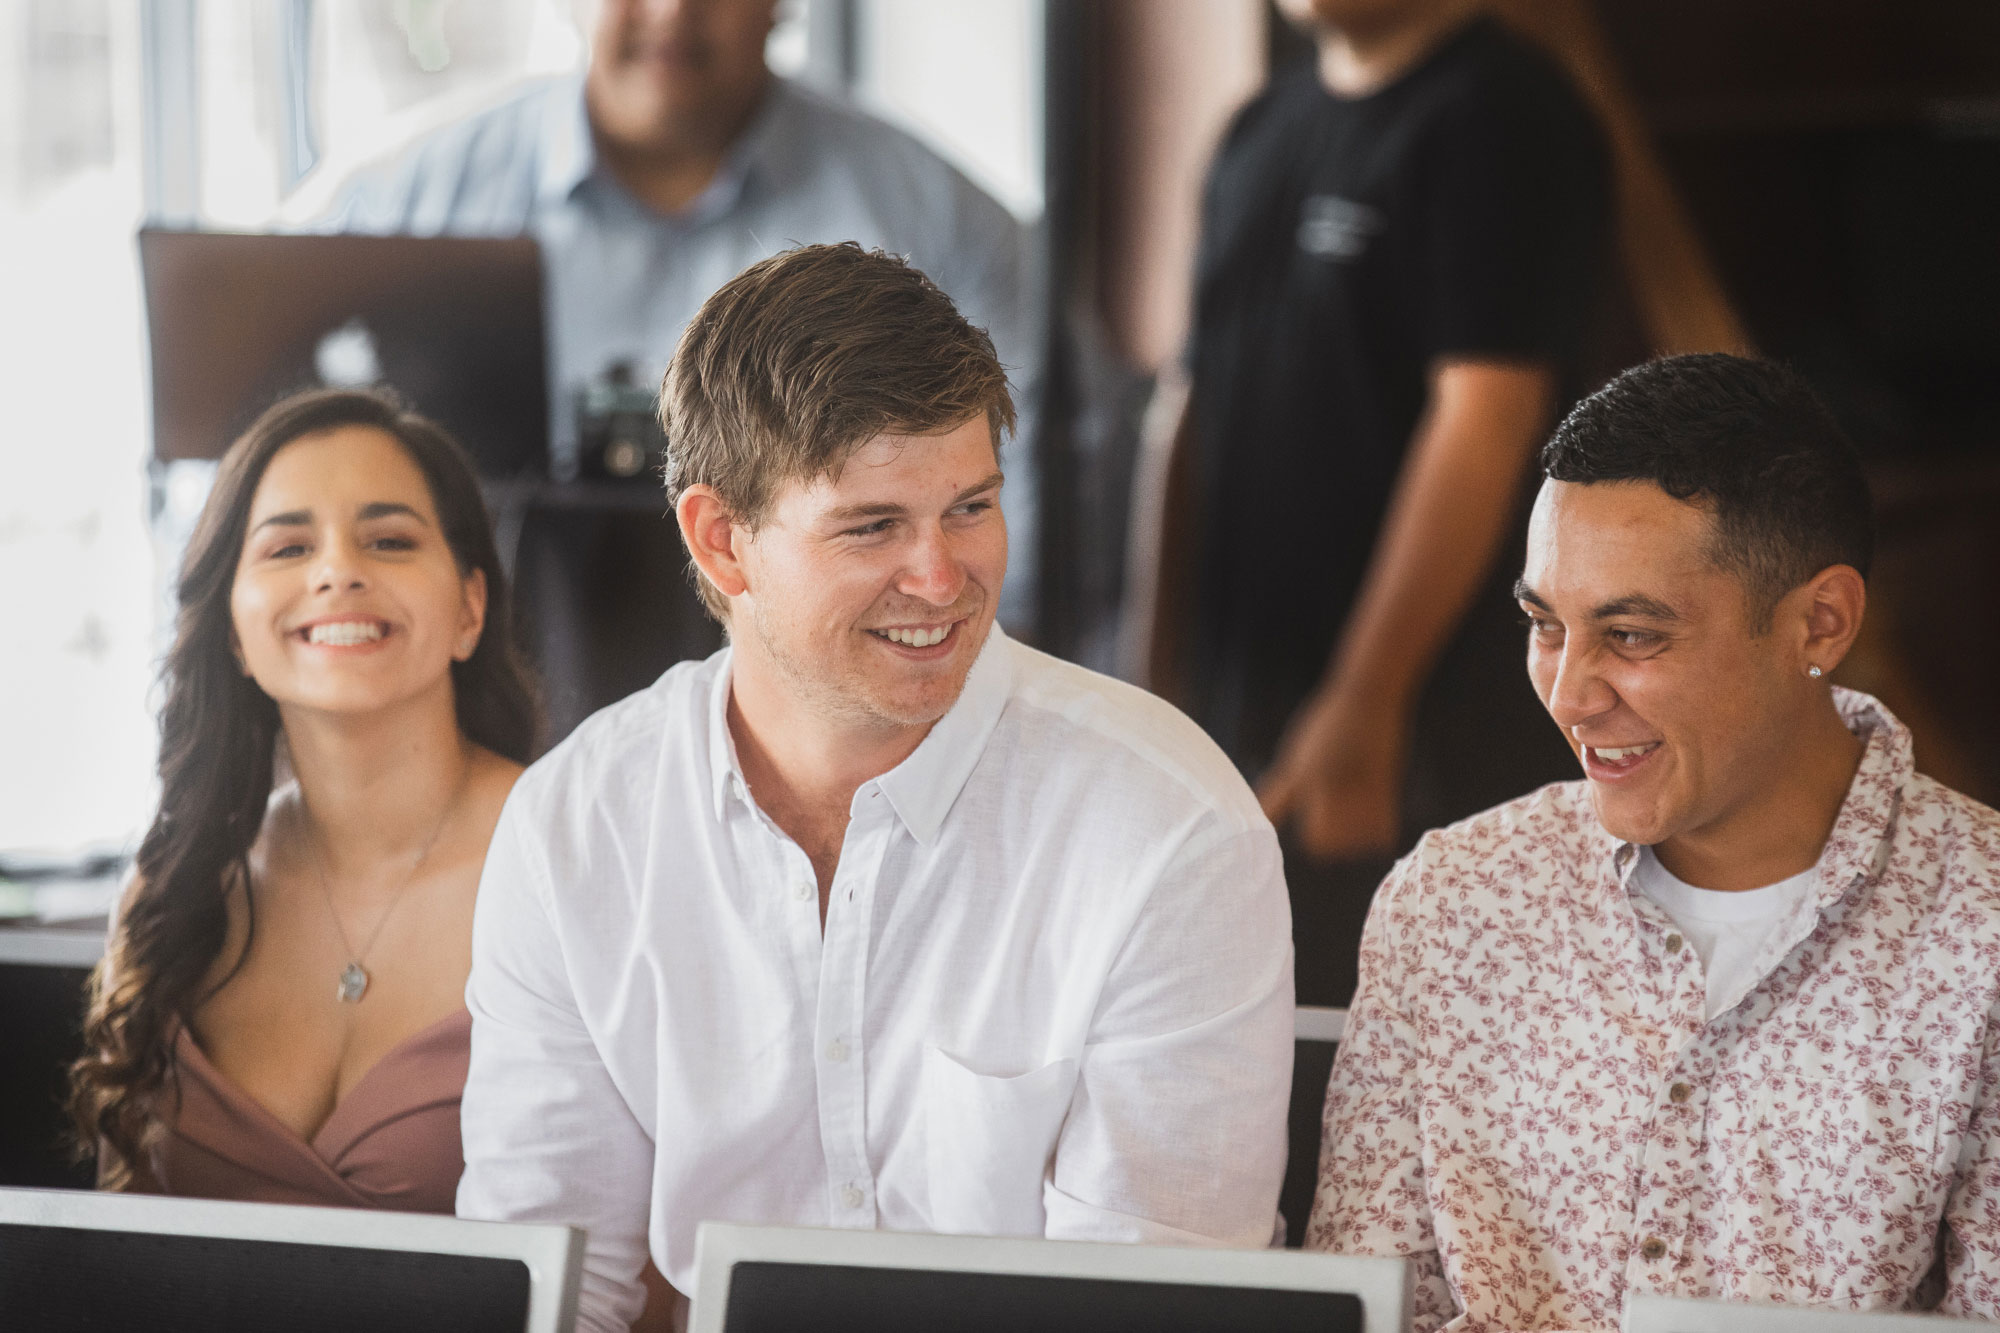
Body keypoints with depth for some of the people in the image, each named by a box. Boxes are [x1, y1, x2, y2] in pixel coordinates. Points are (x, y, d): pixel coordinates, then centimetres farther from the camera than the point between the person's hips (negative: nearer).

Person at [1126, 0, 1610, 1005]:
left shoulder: (1501, 118, -9)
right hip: (1235, 714, 8)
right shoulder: (1261, 130, 16)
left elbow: (1482, 422, -17)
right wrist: (1157, 686, 16)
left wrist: (1364, 704, -21)